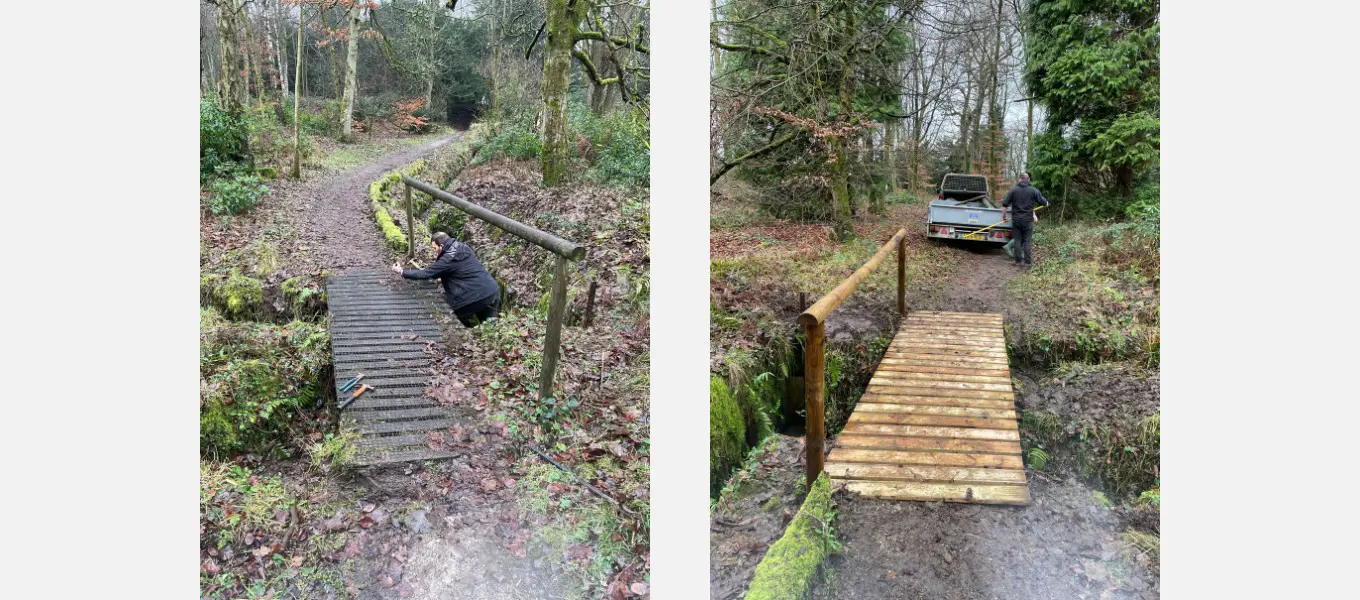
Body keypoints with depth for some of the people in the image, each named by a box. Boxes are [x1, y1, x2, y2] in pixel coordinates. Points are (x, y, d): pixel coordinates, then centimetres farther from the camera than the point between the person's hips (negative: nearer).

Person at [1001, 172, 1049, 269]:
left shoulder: (1013, 190, -2)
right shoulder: (1033, 190, -4)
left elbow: (1005, 204, -4)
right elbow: (1044, 203, 3)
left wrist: (1003, 215, 10)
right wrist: (1046, 202, 26)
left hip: (1016, 220, 1)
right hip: (1028, 220, -1)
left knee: (1017, 240, 9)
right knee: (1027, 241, 4)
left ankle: (1017, 261, 11)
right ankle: (1028, 262, 4)